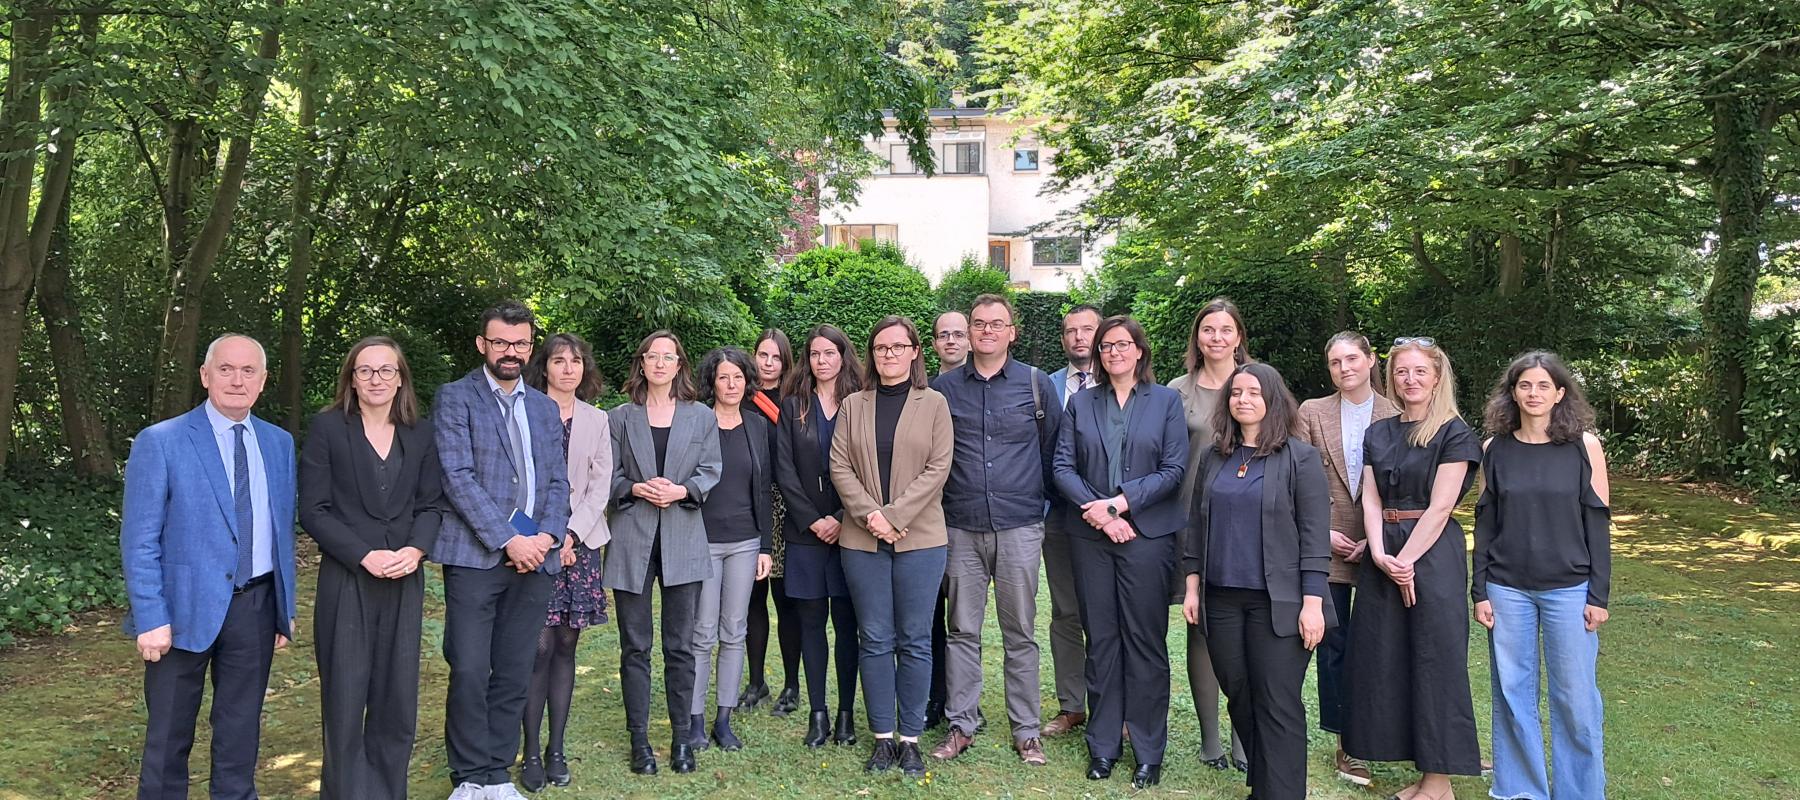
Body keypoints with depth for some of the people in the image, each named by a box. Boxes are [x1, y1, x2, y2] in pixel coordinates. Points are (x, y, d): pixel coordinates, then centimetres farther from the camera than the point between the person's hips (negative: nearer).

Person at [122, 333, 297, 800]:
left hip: (256, 605, 4)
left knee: (241, 730, 14)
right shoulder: (159, 443, -7)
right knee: (169, 734, 11)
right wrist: (151, 619, -13)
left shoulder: (280, 444, 7)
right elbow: (138, 541, -8)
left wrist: (285, 608, 9)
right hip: (186, 606, -3)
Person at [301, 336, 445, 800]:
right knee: (345, 702, 2)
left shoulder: (420, 434, 8)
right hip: (346, 581, -3)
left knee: (398, 702, 6)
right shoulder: (327, 428, -2)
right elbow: (313, 510, -6)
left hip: (405, 582, 3)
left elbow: (431, 504, 8)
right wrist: (365, 556, -15)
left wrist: (416, 549, -10)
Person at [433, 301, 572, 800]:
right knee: (469, 672, -3)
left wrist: (546, 536, -6)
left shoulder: (545, 407, 16)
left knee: (514, 675, 8)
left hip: (535, 556, 4)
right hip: (476, 554, -4)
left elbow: (557, 480, 12)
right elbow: (457, 475, -9)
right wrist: (507, 540, -15)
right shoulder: (456, 398, 1)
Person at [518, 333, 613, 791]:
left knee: (566, 646, 6)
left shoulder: (597, 421, 10)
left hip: (579, 543, 3)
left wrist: (571, 535, -7)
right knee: (539, 647, -6)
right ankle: (531, 752, 4)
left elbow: (600, 486, 5)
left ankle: (556, 749, 13)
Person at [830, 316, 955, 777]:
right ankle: (882, 737, 17)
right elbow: (840, 466, 3)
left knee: (914, 641, 4)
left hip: (920, 538, -2)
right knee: (874, 640, 7)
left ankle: (910, 738, 15)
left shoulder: (933, 404, 3)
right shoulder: (853, 406, 9)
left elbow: (938, 467, -5)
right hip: (862, 539, 2)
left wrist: (895, 515, -13)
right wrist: (869, 514, -12)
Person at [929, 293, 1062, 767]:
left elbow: (1052, 450, 9)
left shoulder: (1036, 384, 2)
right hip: (961, 527, 1)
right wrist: (935, 506, 8)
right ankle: (961, 726, 18)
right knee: (962, 631, 8)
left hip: (1019, 527, -1)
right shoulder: (943, 388, 5)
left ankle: (1026, 731, 17)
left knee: (1020, 634, 6)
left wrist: (1041, 498, 10)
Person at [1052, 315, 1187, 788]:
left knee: (1145, 641, 1)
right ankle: (1103, 745, 18)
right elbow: (1063, 465, 3)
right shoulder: (1081, 403, 11)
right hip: (1090, 536, 2)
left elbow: (1174, 469, -4)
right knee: (1100, 639, 7)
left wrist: (1120, 503, -12)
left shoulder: (1166, 401, 5)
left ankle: (1149, 752, 13)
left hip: (1147, 533, -2)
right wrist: (1096, 512, -11)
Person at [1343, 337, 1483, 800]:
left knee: (1435, 660, -1)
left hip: (1433, 552, -6)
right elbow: (1370, 500, 5)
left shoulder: (1454, 433, -4)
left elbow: (1439, 507, -11)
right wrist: (1380, 554, -9)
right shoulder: (1377, 434, 12)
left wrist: (1404, 560, -14)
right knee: (1385, 658, 6)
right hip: (1384, 556, 6)